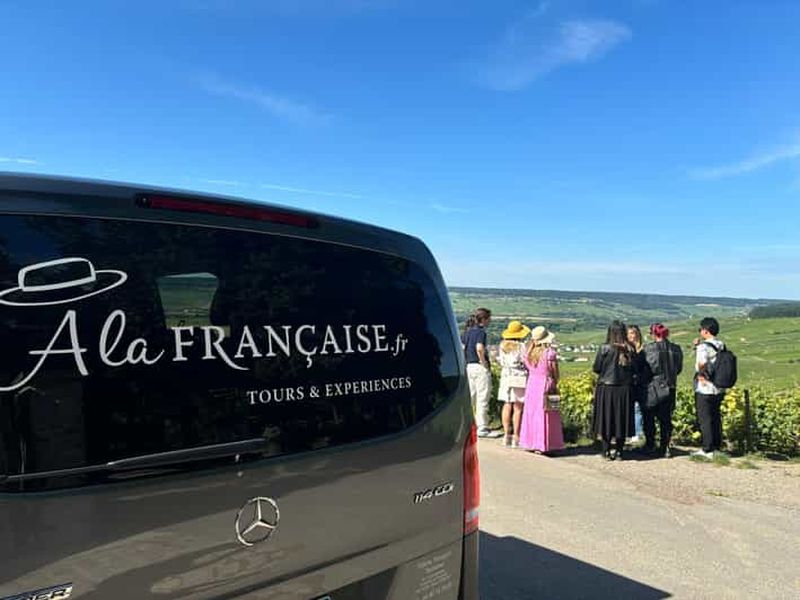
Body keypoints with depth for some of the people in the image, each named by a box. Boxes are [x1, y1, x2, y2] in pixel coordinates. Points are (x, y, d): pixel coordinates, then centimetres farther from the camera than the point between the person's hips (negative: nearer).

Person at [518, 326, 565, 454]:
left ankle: (531, 443, 18)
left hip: (531, 385, 5)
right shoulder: (550, 353, -13)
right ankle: (543, 444, 6)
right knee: (545, 415, 3)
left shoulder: (528, 352, 0)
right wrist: (555, 385, 10)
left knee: (531, 414, 13)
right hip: (546, 385, -5)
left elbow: (527, 368, 5)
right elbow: (555, 373, -7)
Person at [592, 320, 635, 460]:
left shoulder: (605, 349, -12)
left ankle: (606, 451, 10)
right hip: (624, 389, 3)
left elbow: (596, 368, -7)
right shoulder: (630, 350, -4)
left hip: (606, 387, -2)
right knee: (622, 420, 11)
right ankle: (619, 451, 17)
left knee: (606, 419, 7)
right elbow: (634, 369, 4)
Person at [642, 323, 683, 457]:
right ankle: (665, 448, 13)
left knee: (649, 418, 10)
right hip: (669, 388, 4)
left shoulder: (649, 348, -14)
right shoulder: (676, 349, 0)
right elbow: (679, 368, 9)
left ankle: (650, 446, 16)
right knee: (666, 419, 12)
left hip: (652, 388, -4)